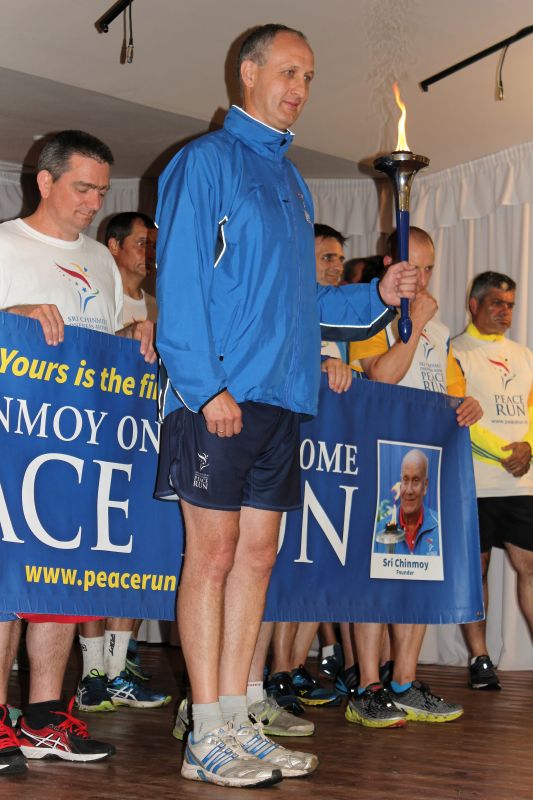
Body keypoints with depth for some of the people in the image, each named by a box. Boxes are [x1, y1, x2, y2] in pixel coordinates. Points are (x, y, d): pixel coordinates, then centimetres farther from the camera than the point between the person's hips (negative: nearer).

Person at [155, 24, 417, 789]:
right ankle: (208, 739, 3)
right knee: (213, 553, -4)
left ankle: (235, 724, 15)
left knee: (257, 554, 7)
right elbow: (179, 282, -10)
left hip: (284, 397, 7)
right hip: (222, 395, -7)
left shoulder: (293, 184, 22)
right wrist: (206, 387, -18)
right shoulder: (207, 160, 0)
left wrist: (377, 296, 8)